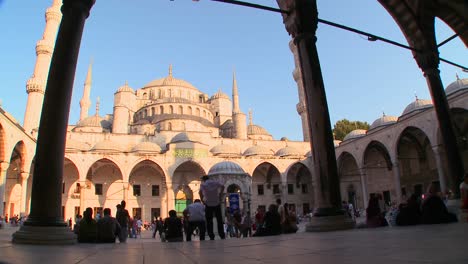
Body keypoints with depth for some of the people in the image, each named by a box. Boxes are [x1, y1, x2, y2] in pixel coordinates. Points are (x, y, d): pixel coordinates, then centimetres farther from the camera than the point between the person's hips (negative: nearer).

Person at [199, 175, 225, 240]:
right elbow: (222, 186, -6)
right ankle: (222, 235, 13)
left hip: (208, 204, -2)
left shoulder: (203, 184, 1)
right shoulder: (215, 182, 9)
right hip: (217, 203, 2)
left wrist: (202, 200, -8)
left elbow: (200, 192, -16)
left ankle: (211, 236, 4)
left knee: (209, 221, 7)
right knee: (219, 220, 12)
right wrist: (220, 195, -1)